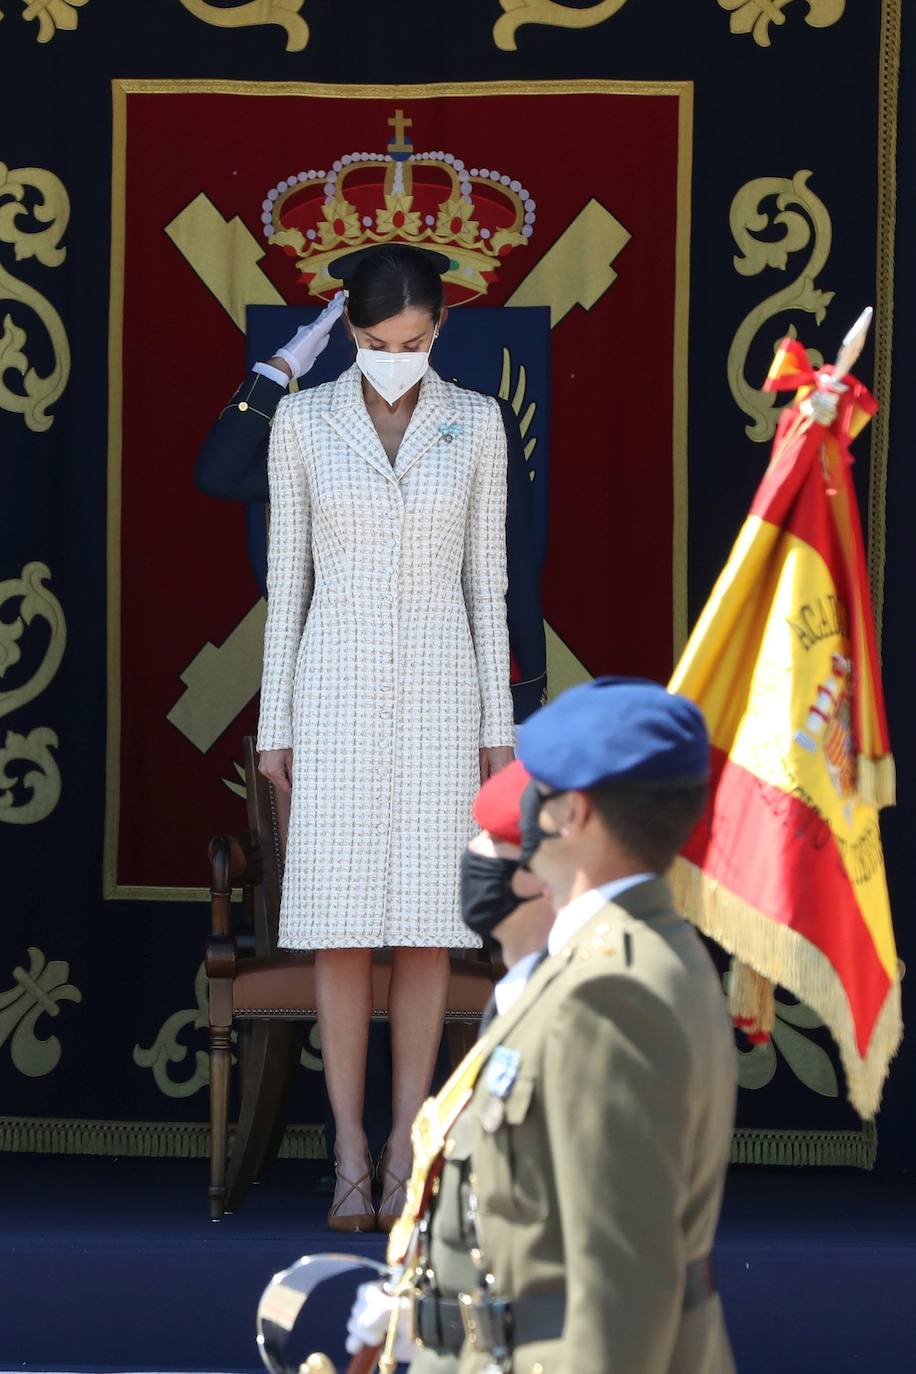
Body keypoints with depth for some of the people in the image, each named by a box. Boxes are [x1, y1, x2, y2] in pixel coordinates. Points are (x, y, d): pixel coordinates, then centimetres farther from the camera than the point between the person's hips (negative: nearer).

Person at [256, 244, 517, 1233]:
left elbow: (485, 575, 5)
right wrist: (275, 722, 1)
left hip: (439, 687, 1)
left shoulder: (474, 422, 2)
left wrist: (497, 723, 2)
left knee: (426, 917, 1)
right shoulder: (303, 420, 0)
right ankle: (351, 1157, 5)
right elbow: (286, 574, 3)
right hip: (340, 686, -1)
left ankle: (404, 1150, 10)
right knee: (342, 923, -3)